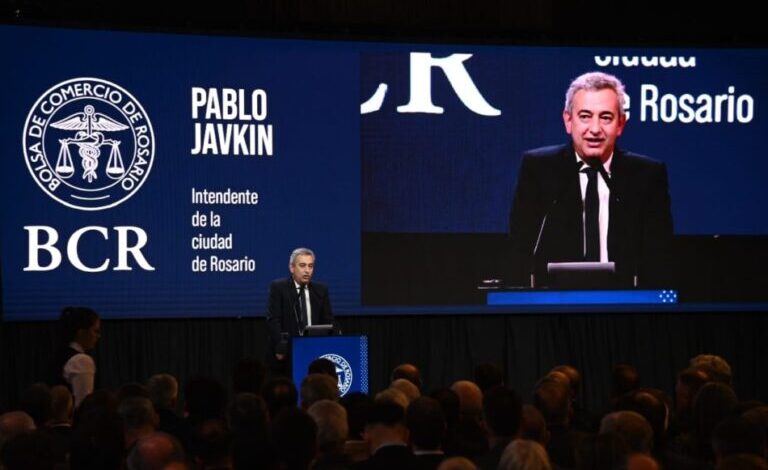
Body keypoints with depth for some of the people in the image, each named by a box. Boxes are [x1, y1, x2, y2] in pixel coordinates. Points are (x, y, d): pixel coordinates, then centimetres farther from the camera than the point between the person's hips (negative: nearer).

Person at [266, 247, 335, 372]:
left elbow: (328, 321, 10)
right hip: (285, 353, -3)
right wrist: (280, 347, -19)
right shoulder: (278, 287, 0)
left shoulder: (321, 290, 11)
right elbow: (273, 319, -8)